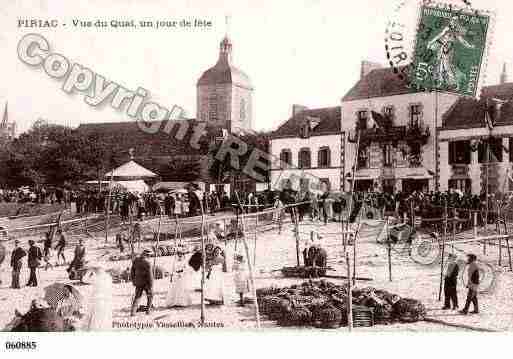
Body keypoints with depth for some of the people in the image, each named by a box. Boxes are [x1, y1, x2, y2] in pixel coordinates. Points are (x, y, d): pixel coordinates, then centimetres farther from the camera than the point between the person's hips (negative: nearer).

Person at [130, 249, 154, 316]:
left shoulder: (135, 260, 0)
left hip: (138, 282, 5)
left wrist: (133, 280, 18)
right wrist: (151, 286, -14)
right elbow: (150, 275, -20)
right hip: (146, 282, -5)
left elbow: (132, 271, 7)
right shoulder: (147, 263, -19)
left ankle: (132, 312, 0)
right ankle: (148, 310, 19)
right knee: (150, 296, 18)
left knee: (137, 297, 11)